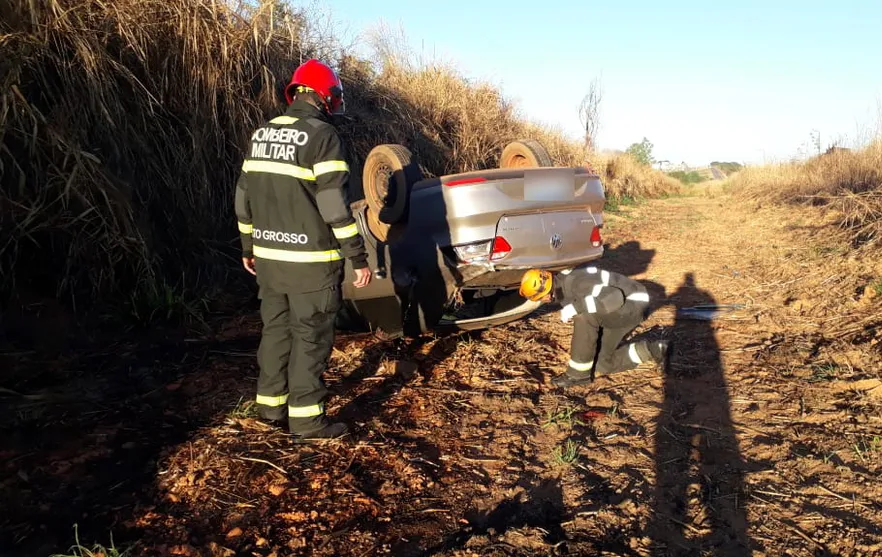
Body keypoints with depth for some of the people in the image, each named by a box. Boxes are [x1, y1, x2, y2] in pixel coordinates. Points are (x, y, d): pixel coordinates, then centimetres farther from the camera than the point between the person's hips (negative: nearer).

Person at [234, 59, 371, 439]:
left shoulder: (262, 134, 11)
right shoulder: (322, 135, -12)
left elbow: (244, 197, 14)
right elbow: (336, 207, -18)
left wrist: (248, 247, 24)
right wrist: (359, 258, -13)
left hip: (268, 258, 7)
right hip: (310, 261, -7)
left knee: (275, 330, 17)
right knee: (310, 337, 2)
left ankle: (270, 405, 27)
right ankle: (305, 418, 10)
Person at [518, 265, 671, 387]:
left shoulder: (576, 283, -33)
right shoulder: (561, 282, -3)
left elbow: (614, 298, -44)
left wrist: (574, 308, -41)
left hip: (633, 304, -10)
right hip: (621, 306, 10)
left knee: (584, 315, -33)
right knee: (601, 365, 10)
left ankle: (579, 373, -16)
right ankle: (655, 350, 18)